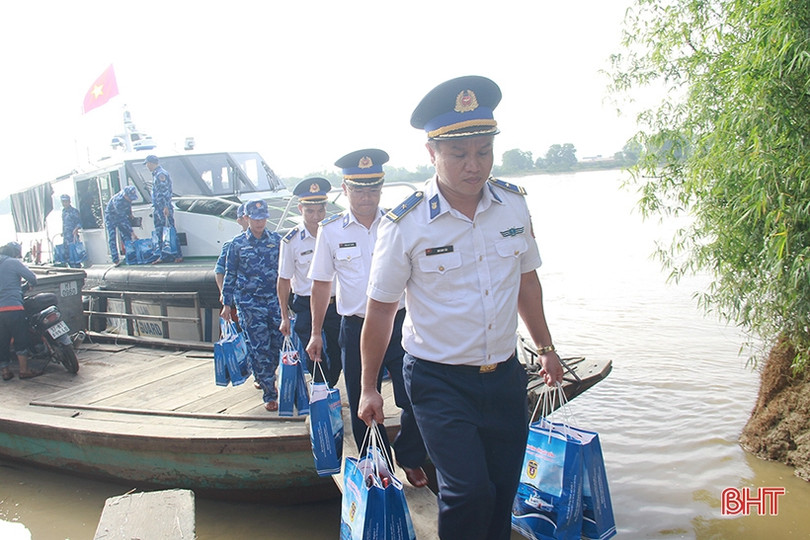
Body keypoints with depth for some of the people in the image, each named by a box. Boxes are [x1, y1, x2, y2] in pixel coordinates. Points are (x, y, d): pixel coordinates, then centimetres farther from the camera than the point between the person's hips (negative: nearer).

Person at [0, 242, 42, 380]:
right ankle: (24, 370, 0)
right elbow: (32, 277, -5)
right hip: (13, 307, -7)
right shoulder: (14, 262, -2)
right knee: (21, 340, -1)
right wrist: (32, 285, 17)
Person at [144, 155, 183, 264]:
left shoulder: (161, 174, -12)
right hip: (157, 208, 10)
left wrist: (166, 207, -24)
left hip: (164, 208, -10)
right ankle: (163, 256, 12)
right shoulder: (155, 174, 18)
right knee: (159, 232, 9)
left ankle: (179, 255, -6)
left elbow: (165, 192, -19)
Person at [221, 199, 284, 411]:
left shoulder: (276, 240, 6)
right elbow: (230, 275, 7)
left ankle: (265, 378, 31)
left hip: (275, 299, 2)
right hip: (249, 302, -2)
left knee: (277, 344, 4)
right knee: (259, 348, -5)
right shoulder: (237, 243, 2)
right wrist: (226, 304, 7)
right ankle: (270, 394, 2)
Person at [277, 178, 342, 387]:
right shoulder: (291, 240, -8)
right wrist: (285, 317, 1)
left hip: (334, 304, 2)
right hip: (305, 305, -2)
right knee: (313, 357, 0)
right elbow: (284, 280, 0)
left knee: (336, 356, 10)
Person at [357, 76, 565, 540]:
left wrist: (546, 348, 18)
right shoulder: (406, 224, -14)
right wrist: (370, 388, 0)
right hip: (440, 382, -4)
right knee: (469, 493, -13)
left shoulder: (514, 204, -1)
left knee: (502, 494, 12)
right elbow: (381, 309, -6)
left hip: (505, 375, 4)